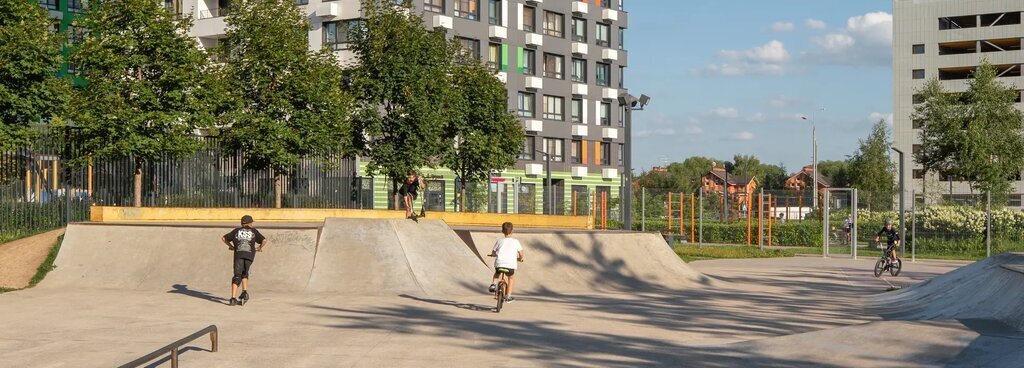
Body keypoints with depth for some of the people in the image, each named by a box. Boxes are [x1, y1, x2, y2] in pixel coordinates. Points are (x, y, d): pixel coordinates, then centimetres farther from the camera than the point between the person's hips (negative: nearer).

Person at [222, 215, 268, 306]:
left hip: (238, 255, 0)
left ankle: (233, 298, -11)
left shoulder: (237, 231, 23)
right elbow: (264, 240, 6)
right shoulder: (254, 231, 18)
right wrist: (259, 248, 20)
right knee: (244, 273, 19)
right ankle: (245, 292, 2)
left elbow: (223, 238, 27)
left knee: (237, 276, -2)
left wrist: (231, 246, 34)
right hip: (249, 255, 0)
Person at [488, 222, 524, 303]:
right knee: (511, 278, 28)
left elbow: (493, 253, 16)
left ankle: (493, 284, 8)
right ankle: (509, 297, 24)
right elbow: (521, 254, 9)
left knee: (496, 274, 35)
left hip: (499, 263, 1)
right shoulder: (516, 242, 9)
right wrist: (520, 258, 31)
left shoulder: (499, 241, 12)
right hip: (511, 265, -1)